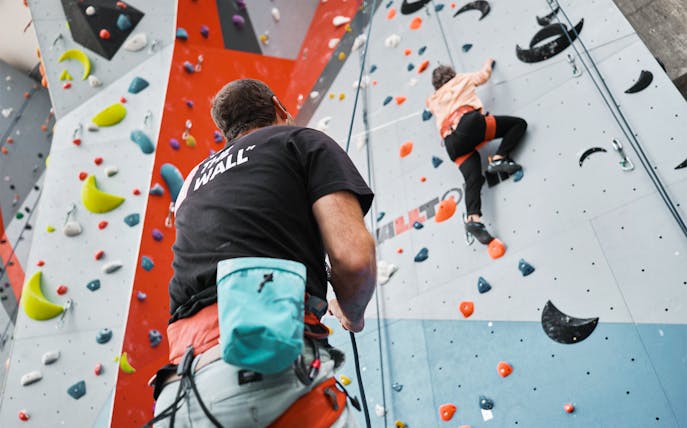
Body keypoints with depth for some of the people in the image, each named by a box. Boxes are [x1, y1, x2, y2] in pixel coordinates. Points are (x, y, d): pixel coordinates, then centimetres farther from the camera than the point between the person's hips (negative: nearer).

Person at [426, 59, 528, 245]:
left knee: (472, 179, -9)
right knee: (519, 123, 7)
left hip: (452, 142, 4)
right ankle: (498, 158, -13)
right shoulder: (462, 79, 28)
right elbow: (483, 75, 43)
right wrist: (488, 63, 62)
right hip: (469, 122, -3)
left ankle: (473, 217, -34)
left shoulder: (433, 100, 35)